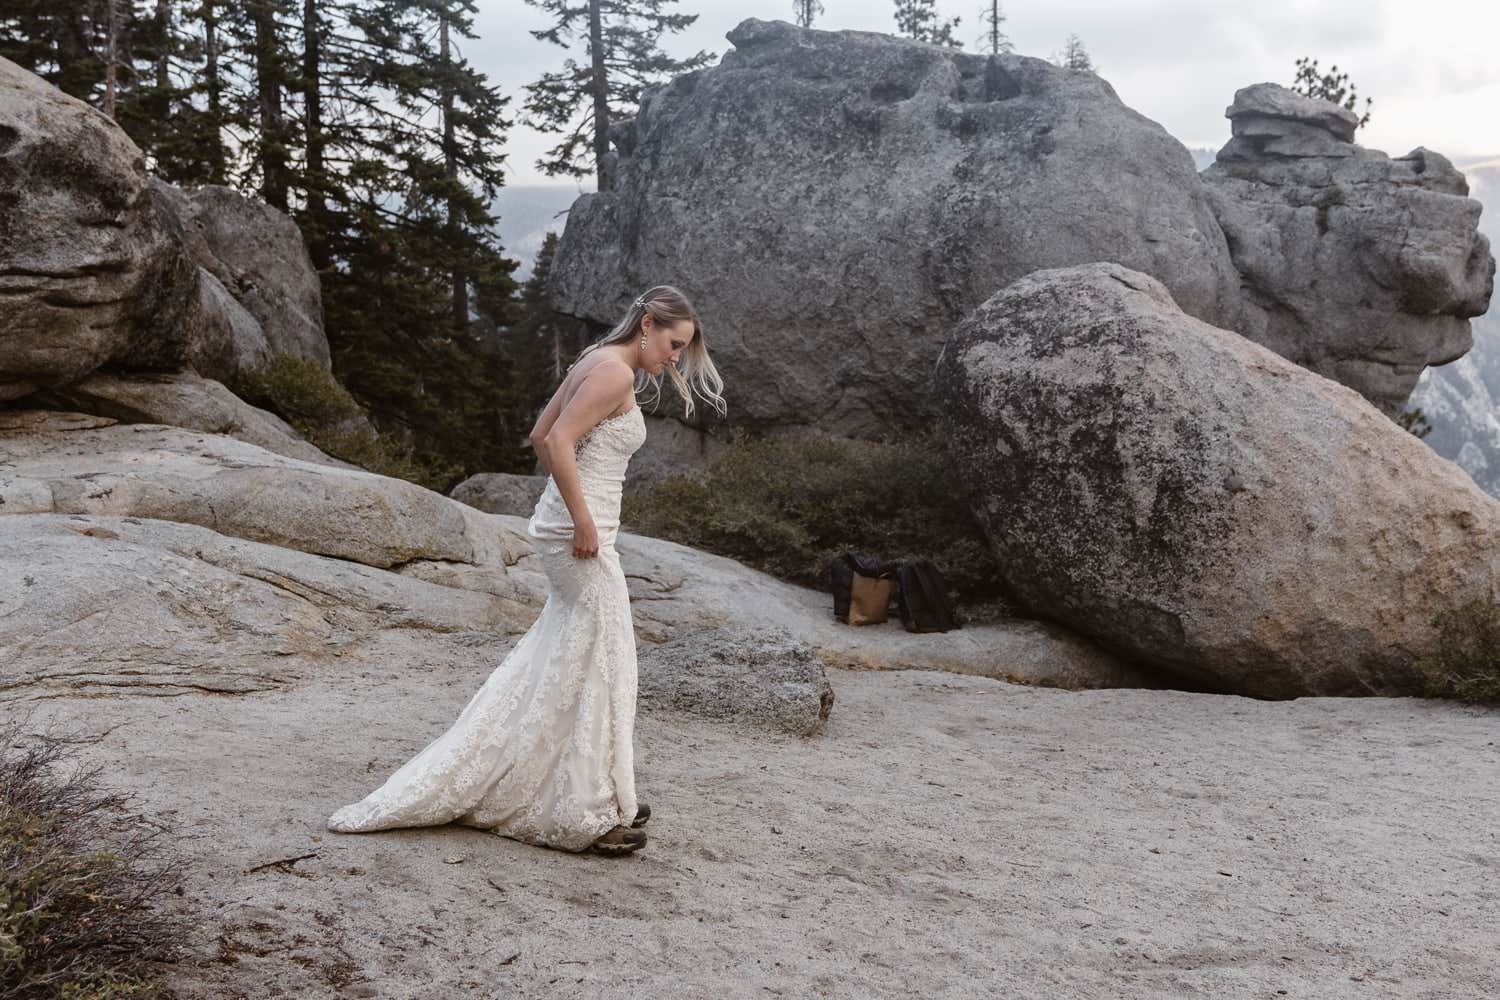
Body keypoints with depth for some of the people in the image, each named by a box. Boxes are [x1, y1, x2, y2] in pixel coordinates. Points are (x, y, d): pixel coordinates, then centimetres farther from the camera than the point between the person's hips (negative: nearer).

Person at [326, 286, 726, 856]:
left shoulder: (595, 363, 14)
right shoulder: (615, 372, -14)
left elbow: (539, 436, 20)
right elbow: (558, 441, -25)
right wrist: (584, 522, -22)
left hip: (561, 525, 10)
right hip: (581, 535, -10)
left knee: (562, 666, 16)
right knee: (591, 670, -2)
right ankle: (586, 816, 8)